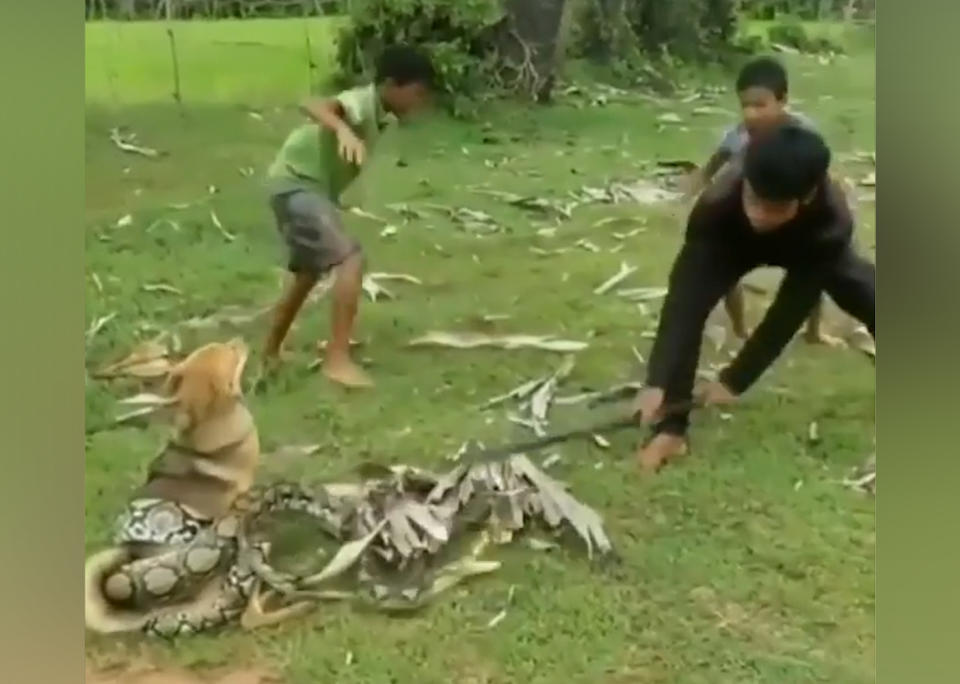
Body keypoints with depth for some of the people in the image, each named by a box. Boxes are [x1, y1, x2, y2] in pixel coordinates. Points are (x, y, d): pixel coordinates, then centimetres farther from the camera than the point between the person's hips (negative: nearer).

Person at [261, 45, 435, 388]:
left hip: (312, 185, 11)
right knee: (351, 259, -21)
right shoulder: (362, 103, -22)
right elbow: (313, 105, -42)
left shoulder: (376, 112, 5)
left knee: (308, 273, 24)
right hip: (298, 185, -11)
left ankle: (270, 354, 39)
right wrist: (343, 129, -59)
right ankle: (337, 359, -20)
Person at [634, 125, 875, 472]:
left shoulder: (831, 221, -44)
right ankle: (670, 428, -18)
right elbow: (684, 300, -47)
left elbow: (790, 309, -37)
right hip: (734, 238, -1)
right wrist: (657, 382, -55)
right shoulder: (718, 204, -45)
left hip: (810, 243, 1)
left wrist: (735, 380, -38)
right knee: (688, 300, -26)